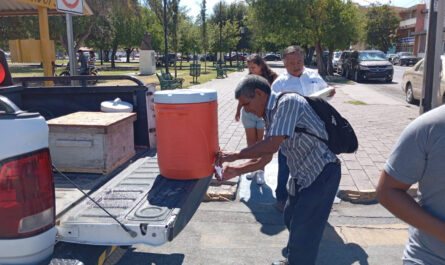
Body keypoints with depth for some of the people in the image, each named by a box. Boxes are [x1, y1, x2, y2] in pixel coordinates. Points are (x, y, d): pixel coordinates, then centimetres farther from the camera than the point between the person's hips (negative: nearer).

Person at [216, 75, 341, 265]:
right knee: (291, 219, 24)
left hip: (322, 173, -10)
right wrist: (236, 170, 2)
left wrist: (235, 155, -18)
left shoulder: (288, 102, -20)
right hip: (302, 175, 10)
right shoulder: (270, 116, 9)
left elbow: (271, 146, -27)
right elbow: (265, 158, 11)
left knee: (302, 234, -4)